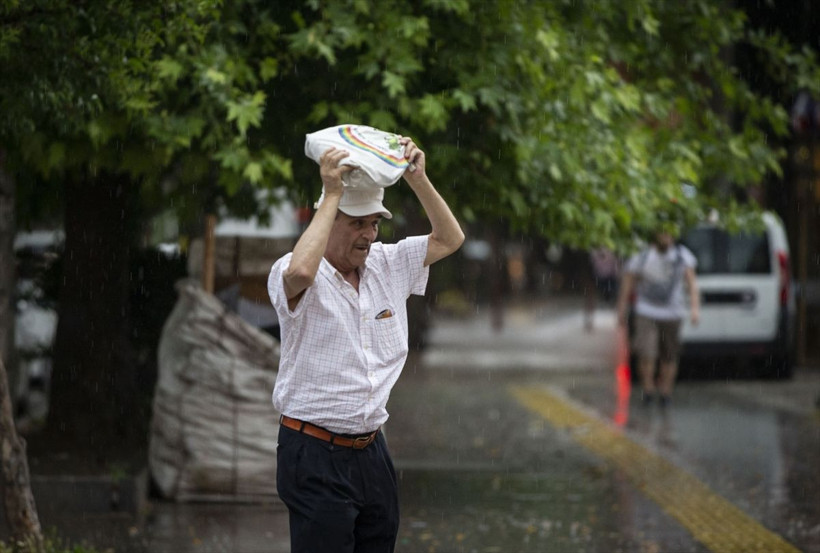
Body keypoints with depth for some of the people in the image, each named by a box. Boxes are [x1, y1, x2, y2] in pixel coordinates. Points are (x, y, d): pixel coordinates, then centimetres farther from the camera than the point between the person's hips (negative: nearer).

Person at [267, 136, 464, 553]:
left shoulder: (387, 264, 11)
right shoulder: (290, 274, -10)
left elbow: (449, 239, 16)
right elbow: (299, 272, -34)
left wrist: (417, 178, 1)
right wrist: (332, 194, -26)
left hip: (371, 451, 7)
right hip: (316, 453, -7)